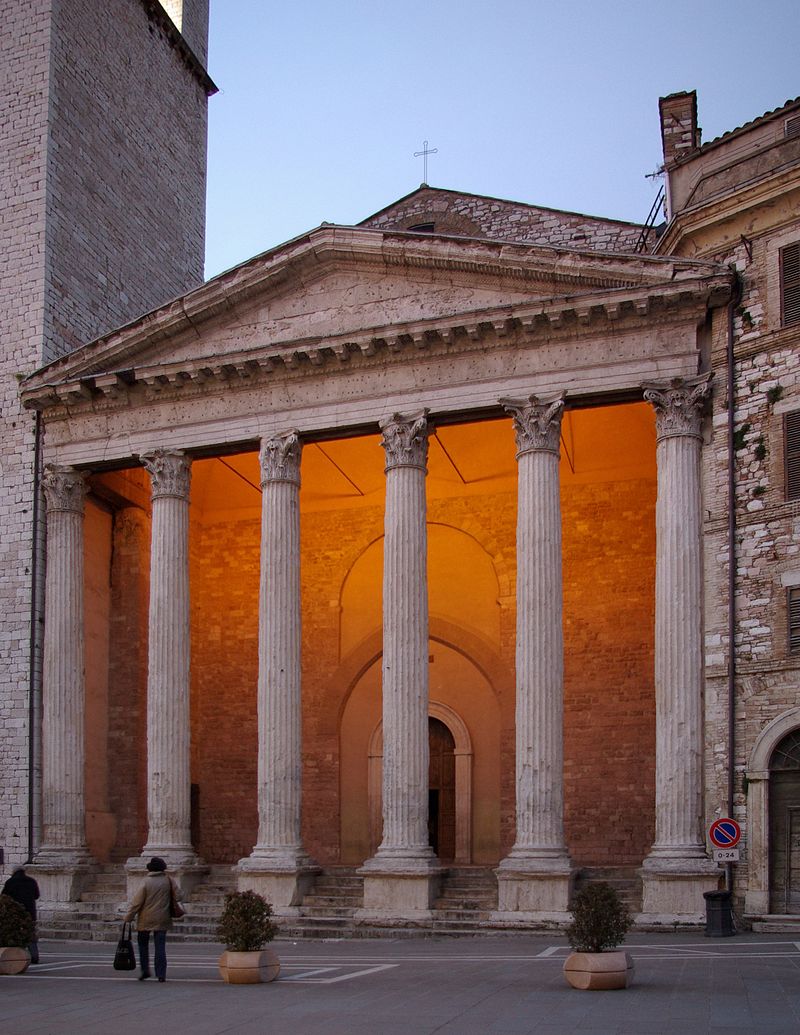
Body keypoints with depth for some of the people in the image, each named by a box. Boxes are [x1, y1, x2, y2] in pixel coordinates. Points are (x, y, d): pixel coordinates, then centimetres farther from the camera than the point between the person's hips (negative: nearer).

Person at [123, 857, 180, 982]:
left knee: (143, 944, 15)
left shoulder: (146, 882, -10)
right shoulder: (168, 881, 0)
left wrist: (128, 917, 0)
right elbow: (176, 898, 8)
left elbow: (137, 902, -9)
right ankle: (161, 974, -2)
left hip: (146, 919, -2)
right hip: (162, 920, 2)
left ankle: (145, 970, 10)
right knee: (160, 946, 4)